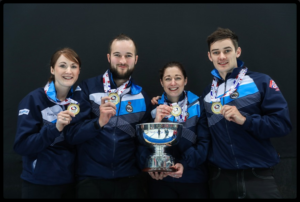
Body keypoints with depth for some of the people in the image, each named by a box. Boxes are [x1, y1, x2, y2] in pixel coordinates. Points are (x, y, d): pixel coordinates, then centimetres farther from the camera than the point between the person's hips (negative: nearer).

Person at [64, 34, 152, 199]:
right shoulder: (87, 88, -5)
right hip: (91, 177, -2)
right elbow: (72, 135, -9)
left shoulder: (142, 96, 3)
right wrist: (99, 122, -25)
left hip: (130, 177, 2)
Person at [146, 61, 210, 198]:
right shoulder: (154, 107, 2)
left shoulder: (198, 105, 0)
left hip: (193, 178, 0)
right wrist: (156, 122, -17)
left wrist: (184, 164, -17)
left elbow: (204, 142, -4)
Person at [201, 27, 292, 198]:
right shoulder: (207, 93, 8)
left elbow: (283, 124, -10)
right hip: (220, 176, 3)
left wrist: (244, 120, -20)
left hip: (258, 174, -3)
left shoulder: (261, 82, -4)